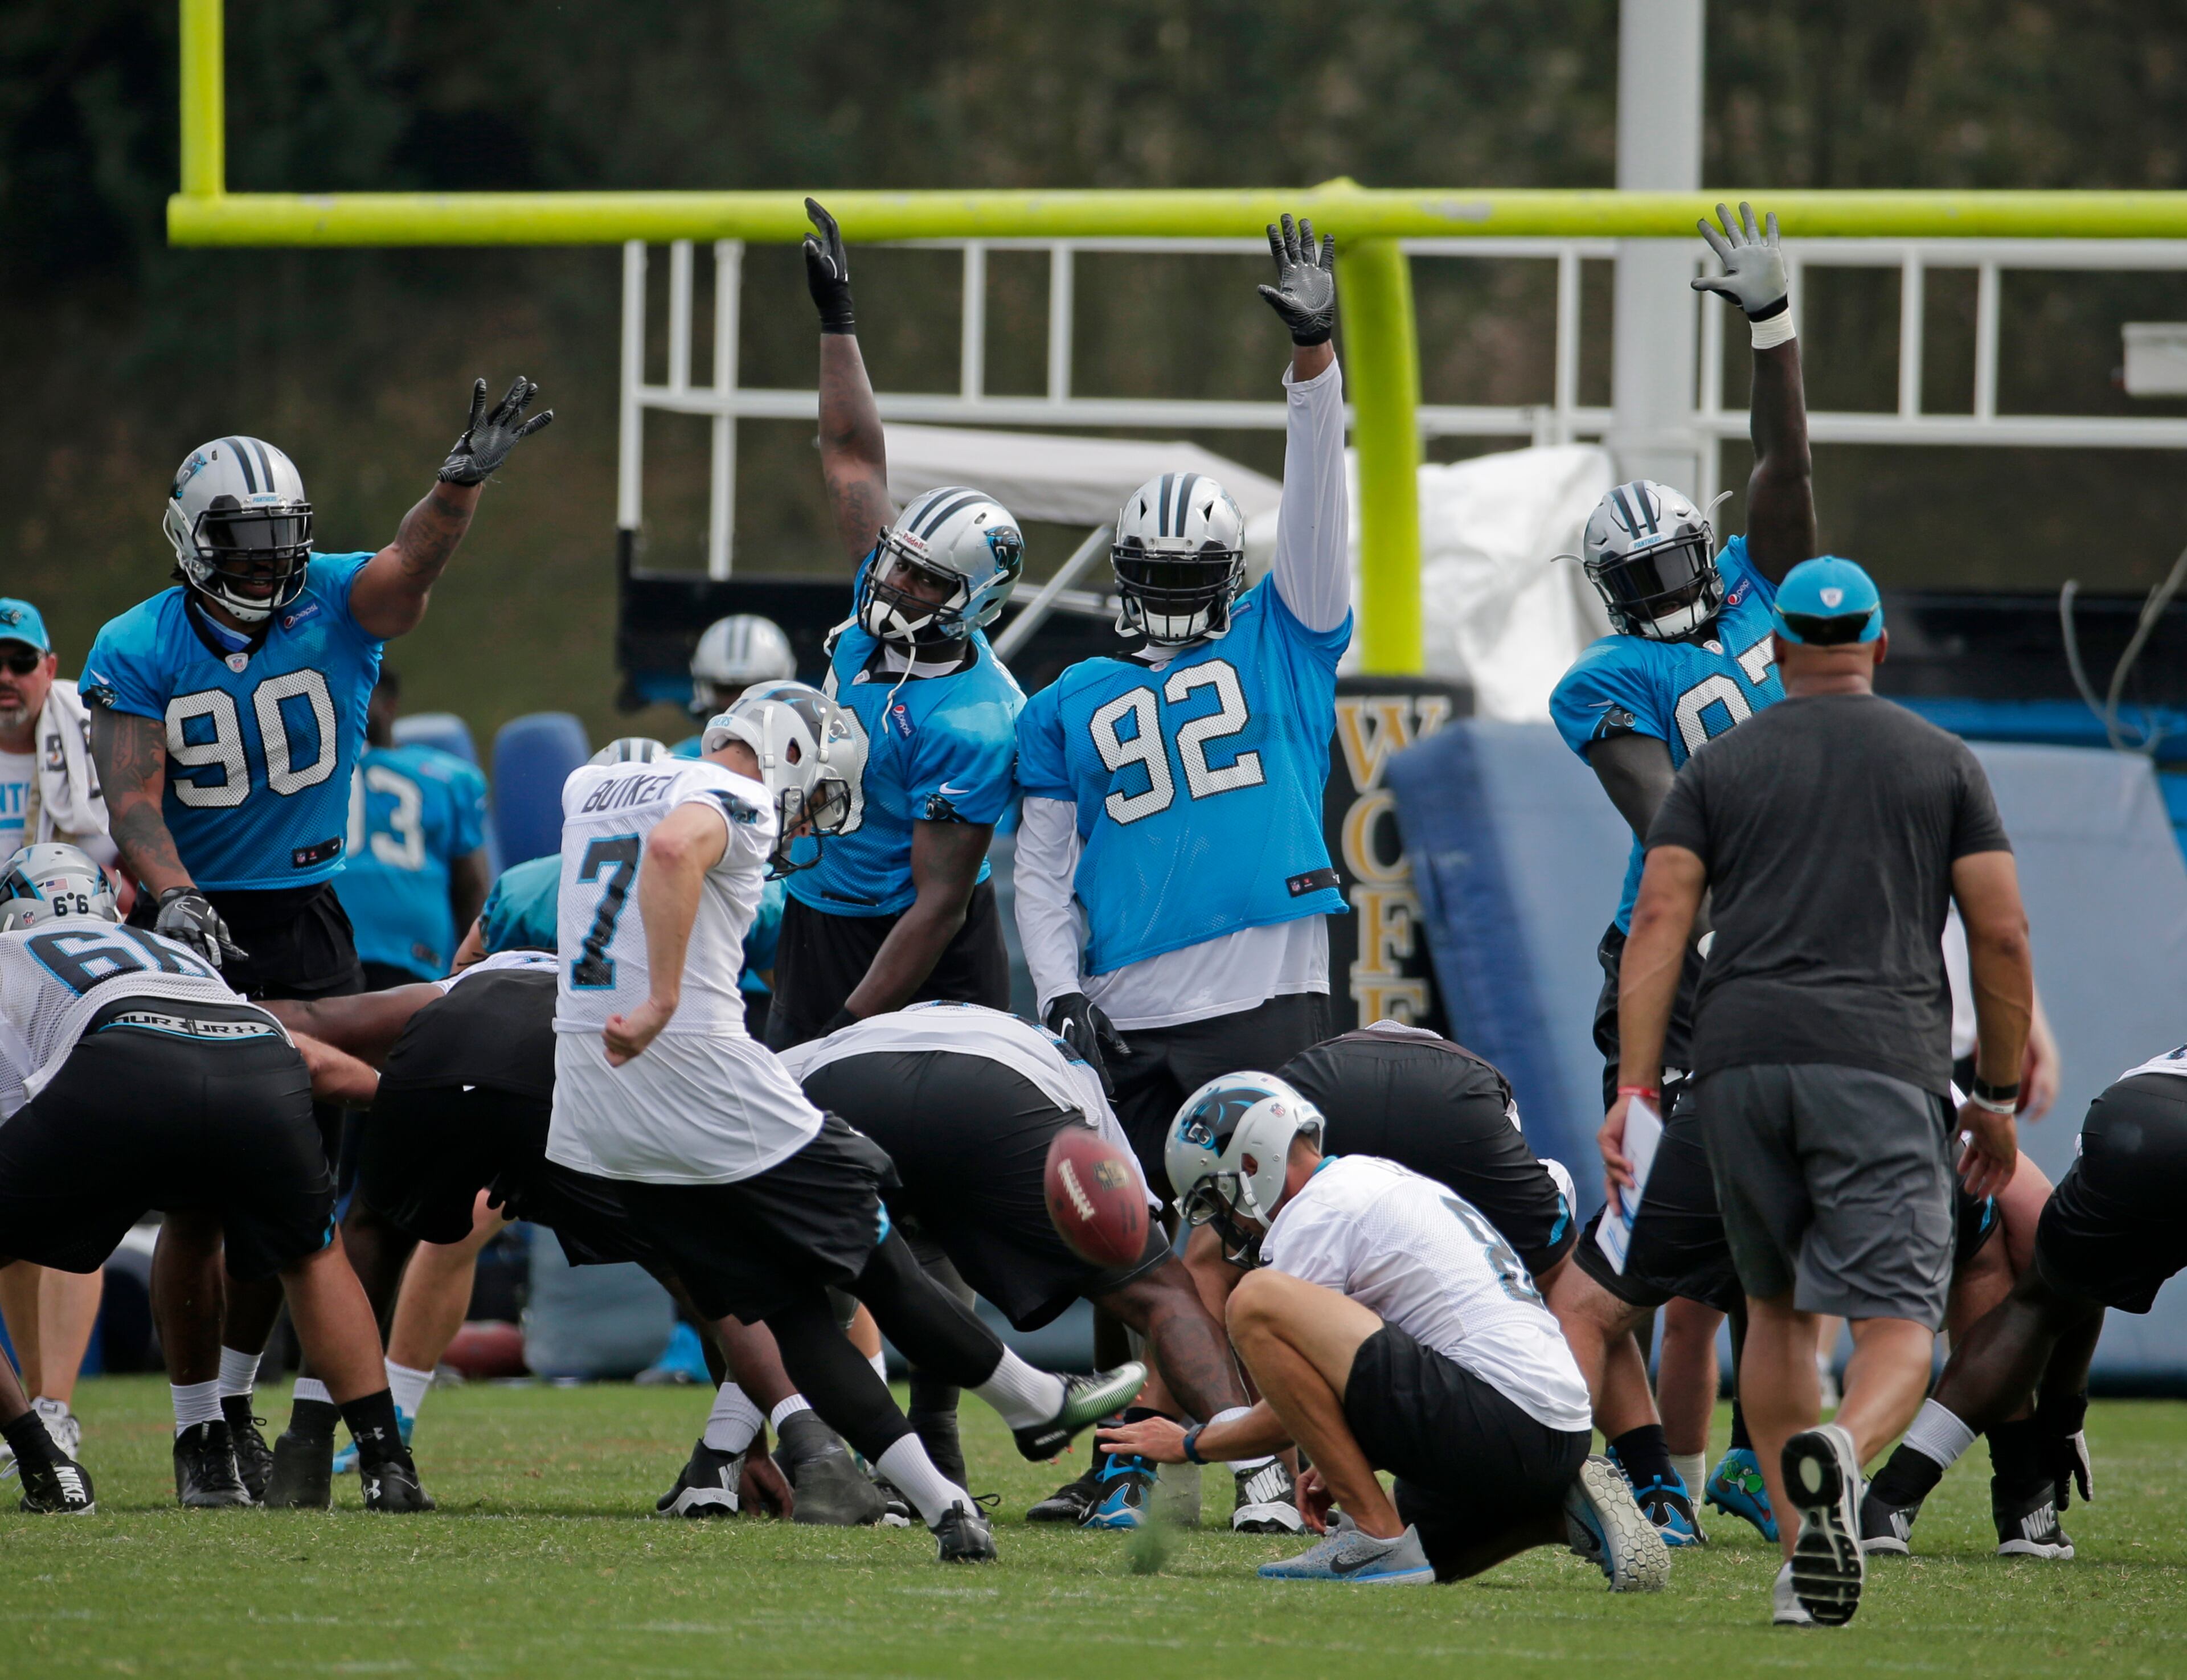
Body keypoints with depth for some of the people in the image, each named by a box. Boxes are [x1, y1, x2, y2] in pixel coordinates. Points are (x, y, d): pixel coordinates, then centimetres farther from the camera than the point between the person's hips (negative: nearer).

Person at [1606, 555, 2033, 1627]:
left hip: (1739, 1057, 2)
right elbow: (2001, 935, 8)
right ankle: (1840, 1457, -41)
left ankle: (1801, 1558, 13)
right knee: (1897, 1323, -7)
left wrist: (1634, 1088, -1)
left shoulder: (1721, 767, 15)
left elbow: (1659, 923, 3)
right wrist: (1998, 1097, 17)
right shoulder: (1942, 764, 13)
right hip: (1879, 1057, -2)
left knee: (1777, 1305, 20)